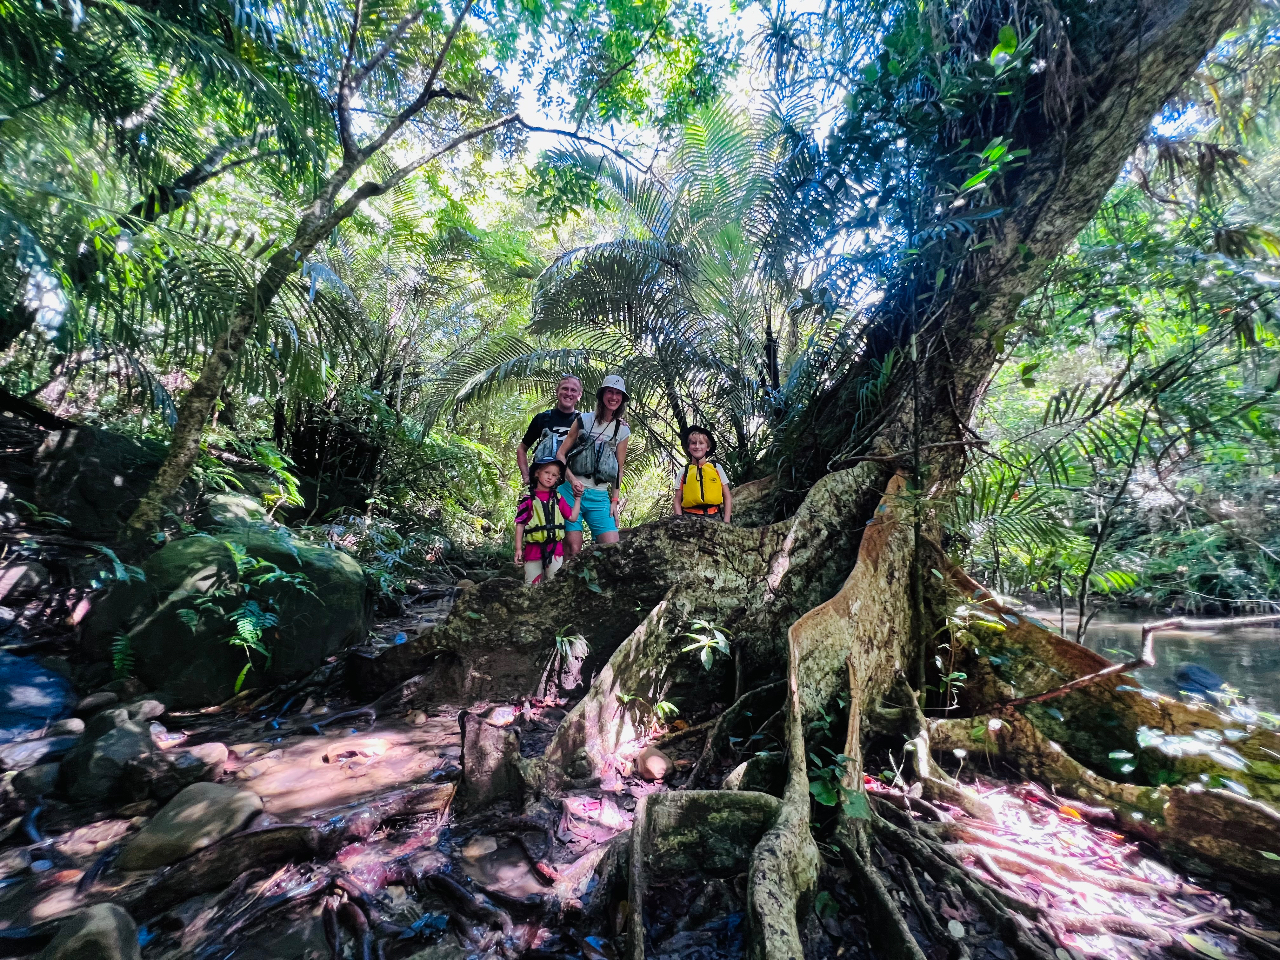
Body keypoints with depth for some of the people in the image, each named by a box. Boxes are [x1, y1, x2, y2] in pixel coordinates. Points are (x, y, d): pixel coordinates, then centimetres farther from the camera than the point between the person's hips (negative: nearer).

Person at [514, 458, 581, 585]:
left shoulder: (558, 498, 7)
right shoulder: (528, 499, -2)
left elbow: (573, 517, 4)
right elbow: (520, 524, -1)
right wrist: (518, 548, -4)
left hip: (555, 548, 2)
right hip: (533, 549, -2)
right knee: (532, 586, 9)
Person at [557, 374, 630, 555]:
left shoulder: (623, 430, 7)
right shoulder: (584, 420, 3)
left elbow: (619, 469, 11)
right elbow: (560, 454, 3)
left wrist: (615, 501, 6)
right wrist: (572, 480, -13)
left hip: (600, 496, 2)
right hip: (572, 490, -2)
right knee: (574, 549, -6)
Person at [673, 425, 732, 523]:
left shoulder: (717, 468, 6)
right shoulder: (683, 472, 6)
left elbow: (727, 497, 8)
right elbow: (677, 501, 8)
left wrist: (726, 522, 0)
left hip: (713, 516, 1)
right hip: (690, 517, -1)